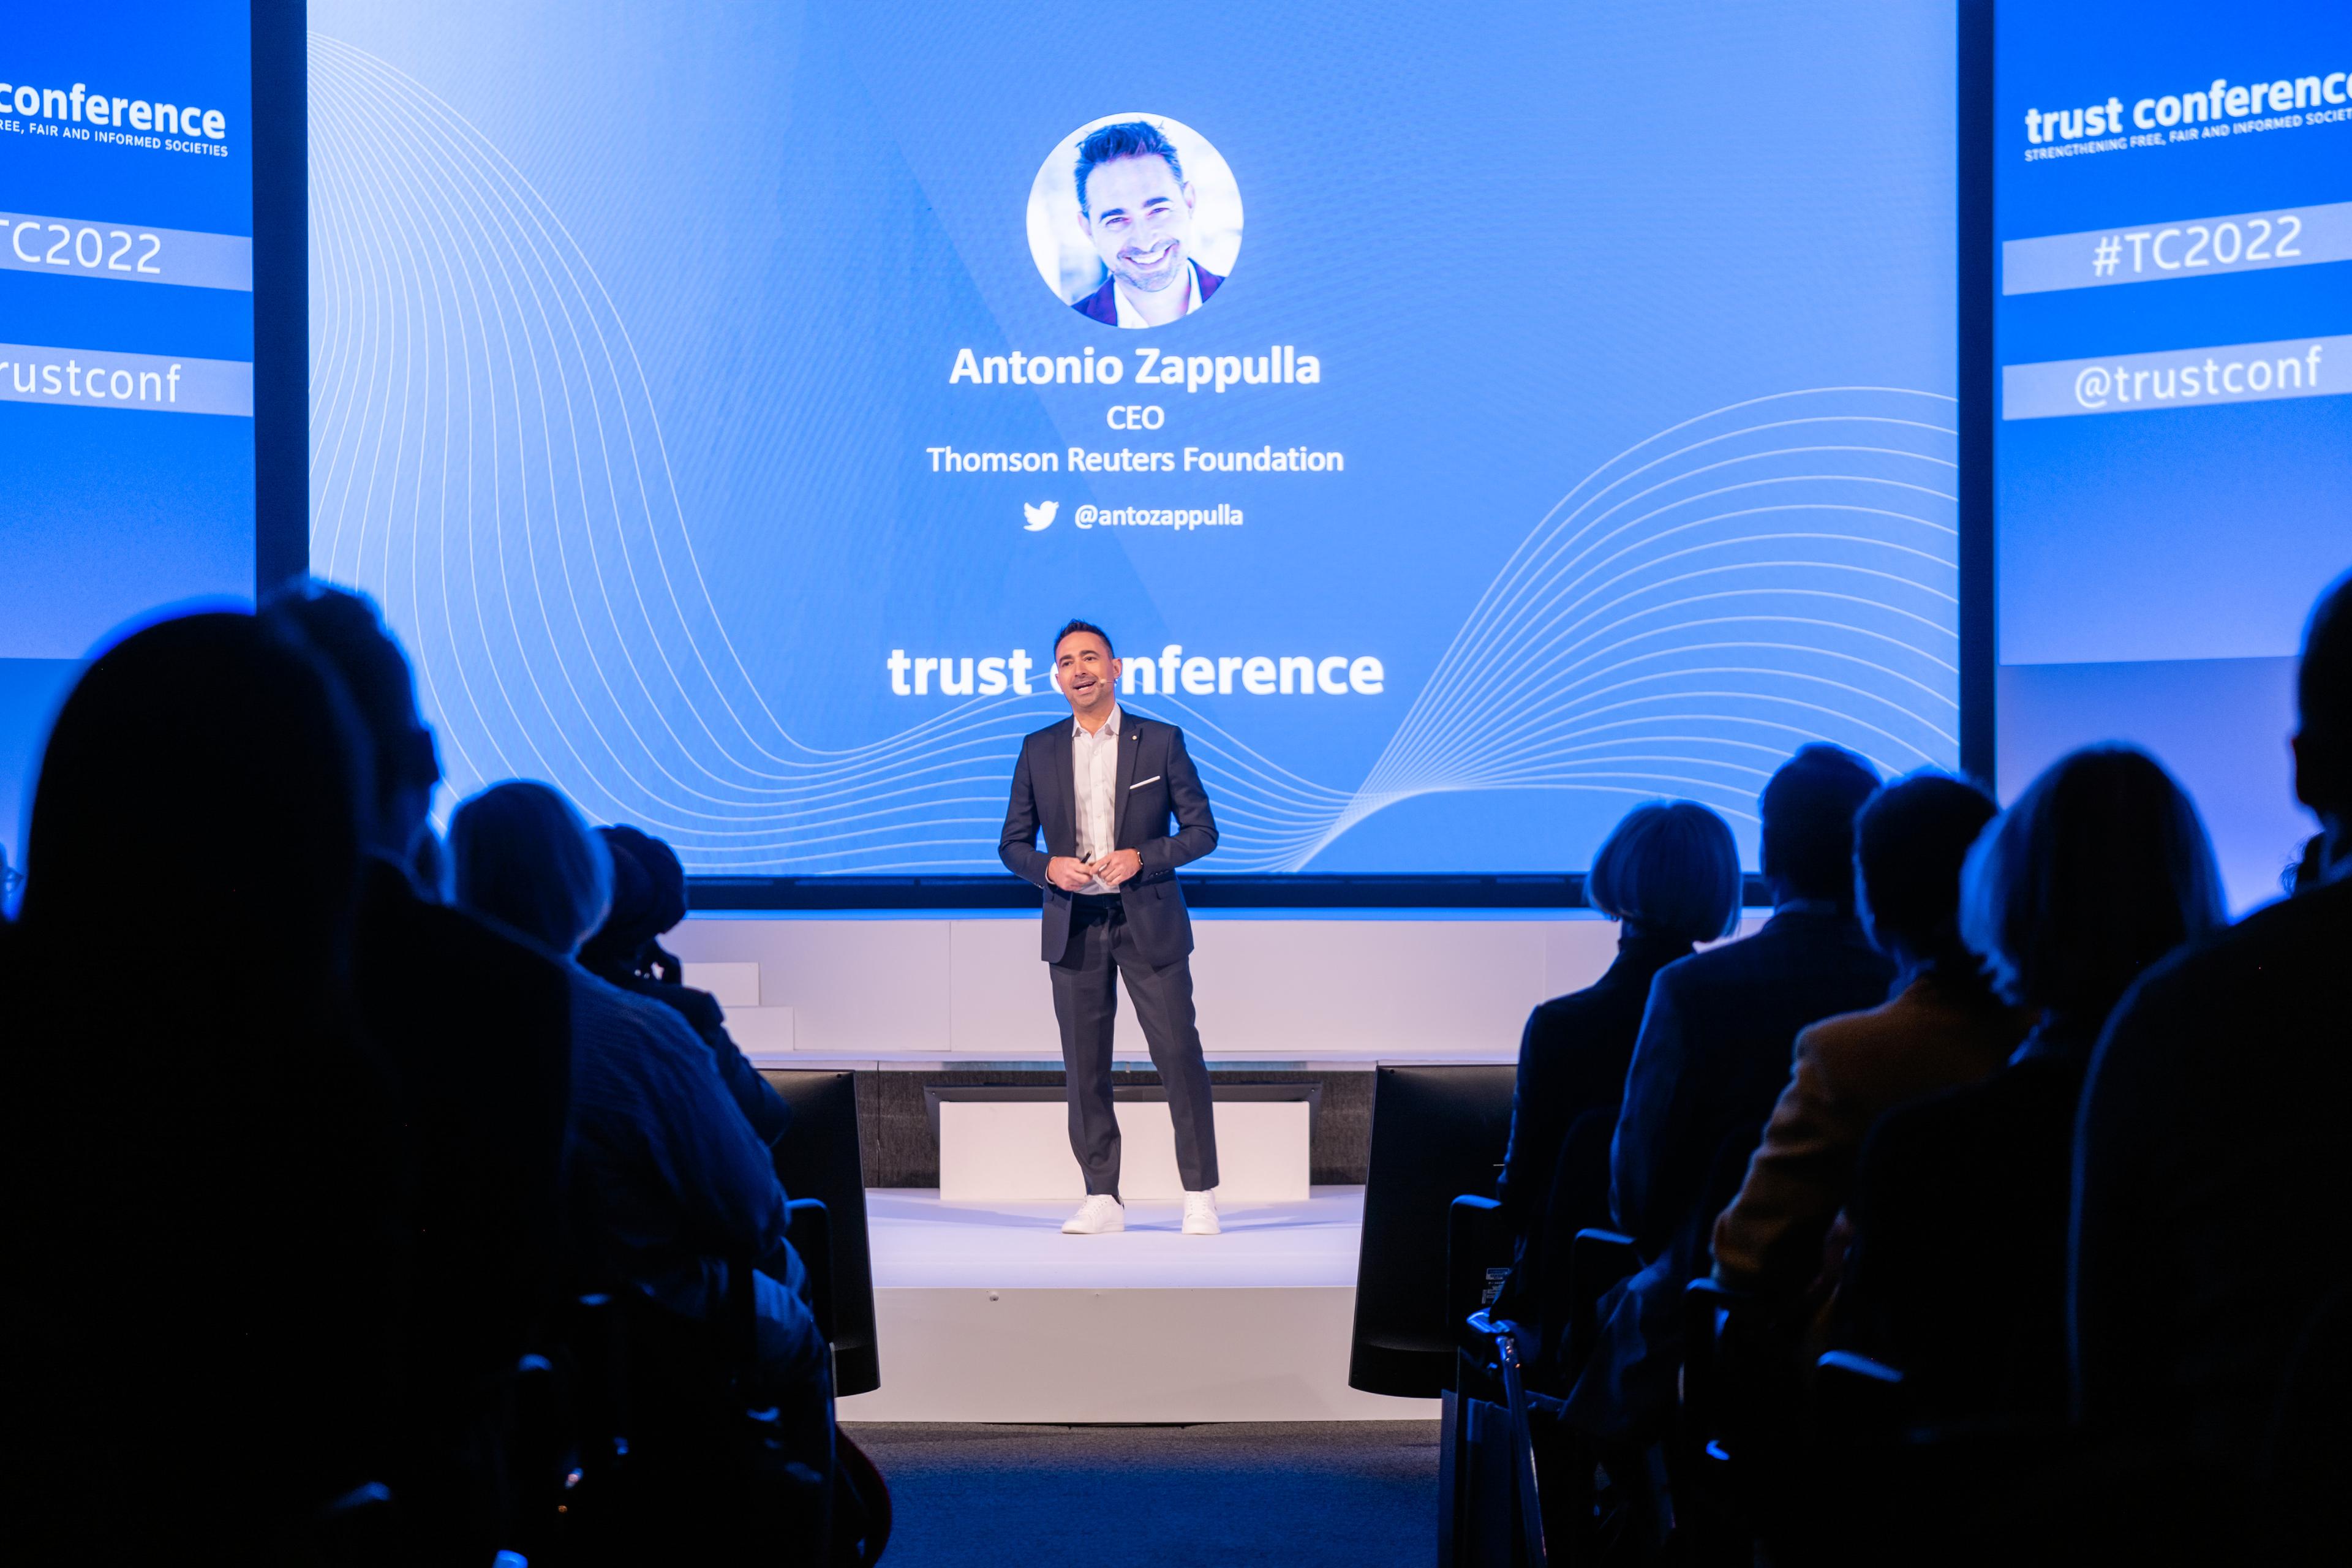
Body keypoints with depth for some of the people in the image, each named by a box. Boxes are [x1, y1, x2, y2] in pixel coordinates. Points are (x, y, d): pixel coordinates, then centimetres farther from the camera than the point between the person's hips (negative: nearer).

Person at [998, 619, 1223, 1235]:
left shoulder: (1161, 741, 1)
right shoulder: (1039, 750, 7)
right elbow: (1013, 843, 10)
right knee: (1085, 1067, 3)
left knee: (1179, 1055, -3)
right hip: (1074, 928, 2)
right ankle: (1101, 1200, 10)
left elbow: (1202, 830, 1)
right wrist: (1049, 867, -11)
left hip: (1148, 924, -2)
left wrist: (1142, 857, -14)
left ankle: (1201, 1195, 5)